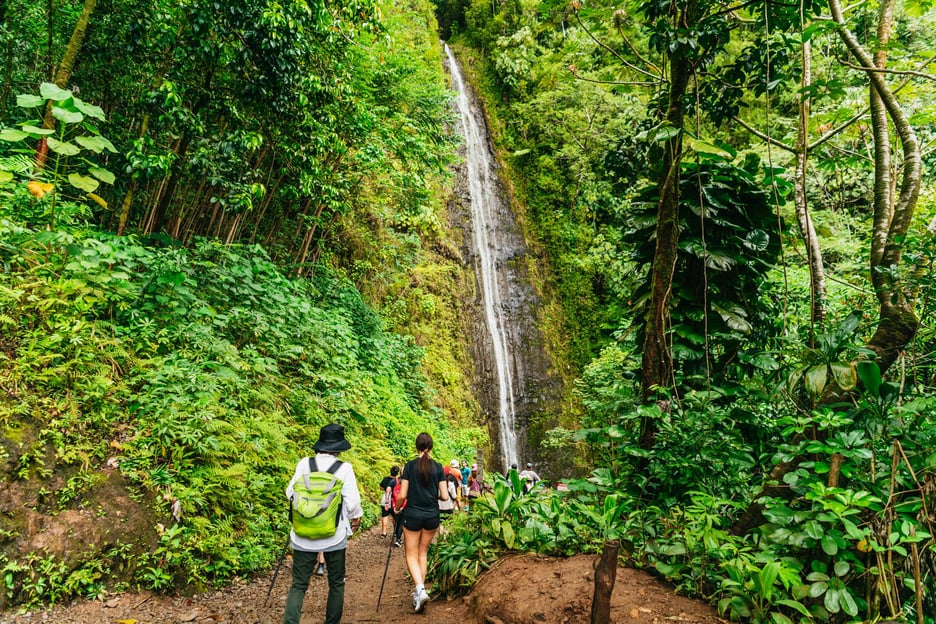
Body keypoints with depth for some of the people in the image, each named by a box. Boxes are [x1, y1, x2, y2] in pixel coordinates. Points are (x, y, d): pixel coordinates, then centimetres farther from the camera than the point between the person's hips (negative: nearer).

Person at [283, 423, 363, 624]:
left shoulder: (304, 464, -4)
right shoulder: (344, 468, -11)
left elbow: (290, 493, 4)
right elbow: (352, 501, -10)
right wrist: (356, 517, 9)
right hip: (334, 536, -2)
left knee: (299, 584, 7)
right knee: (336, 583, 17)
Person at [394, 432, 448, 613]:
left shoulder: (410, 466, -8)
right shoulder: (438, 467, -3)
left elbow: (402, 495, -9)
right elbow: (445, 496, -4)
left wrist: (396, 508, 9)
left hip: (412, 515, -2)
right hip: (432, 516, 3)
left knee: (411, 555, 8)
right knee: (423, 553, 19)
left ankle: (420, 589, -13)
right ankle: (420, 591, 20)